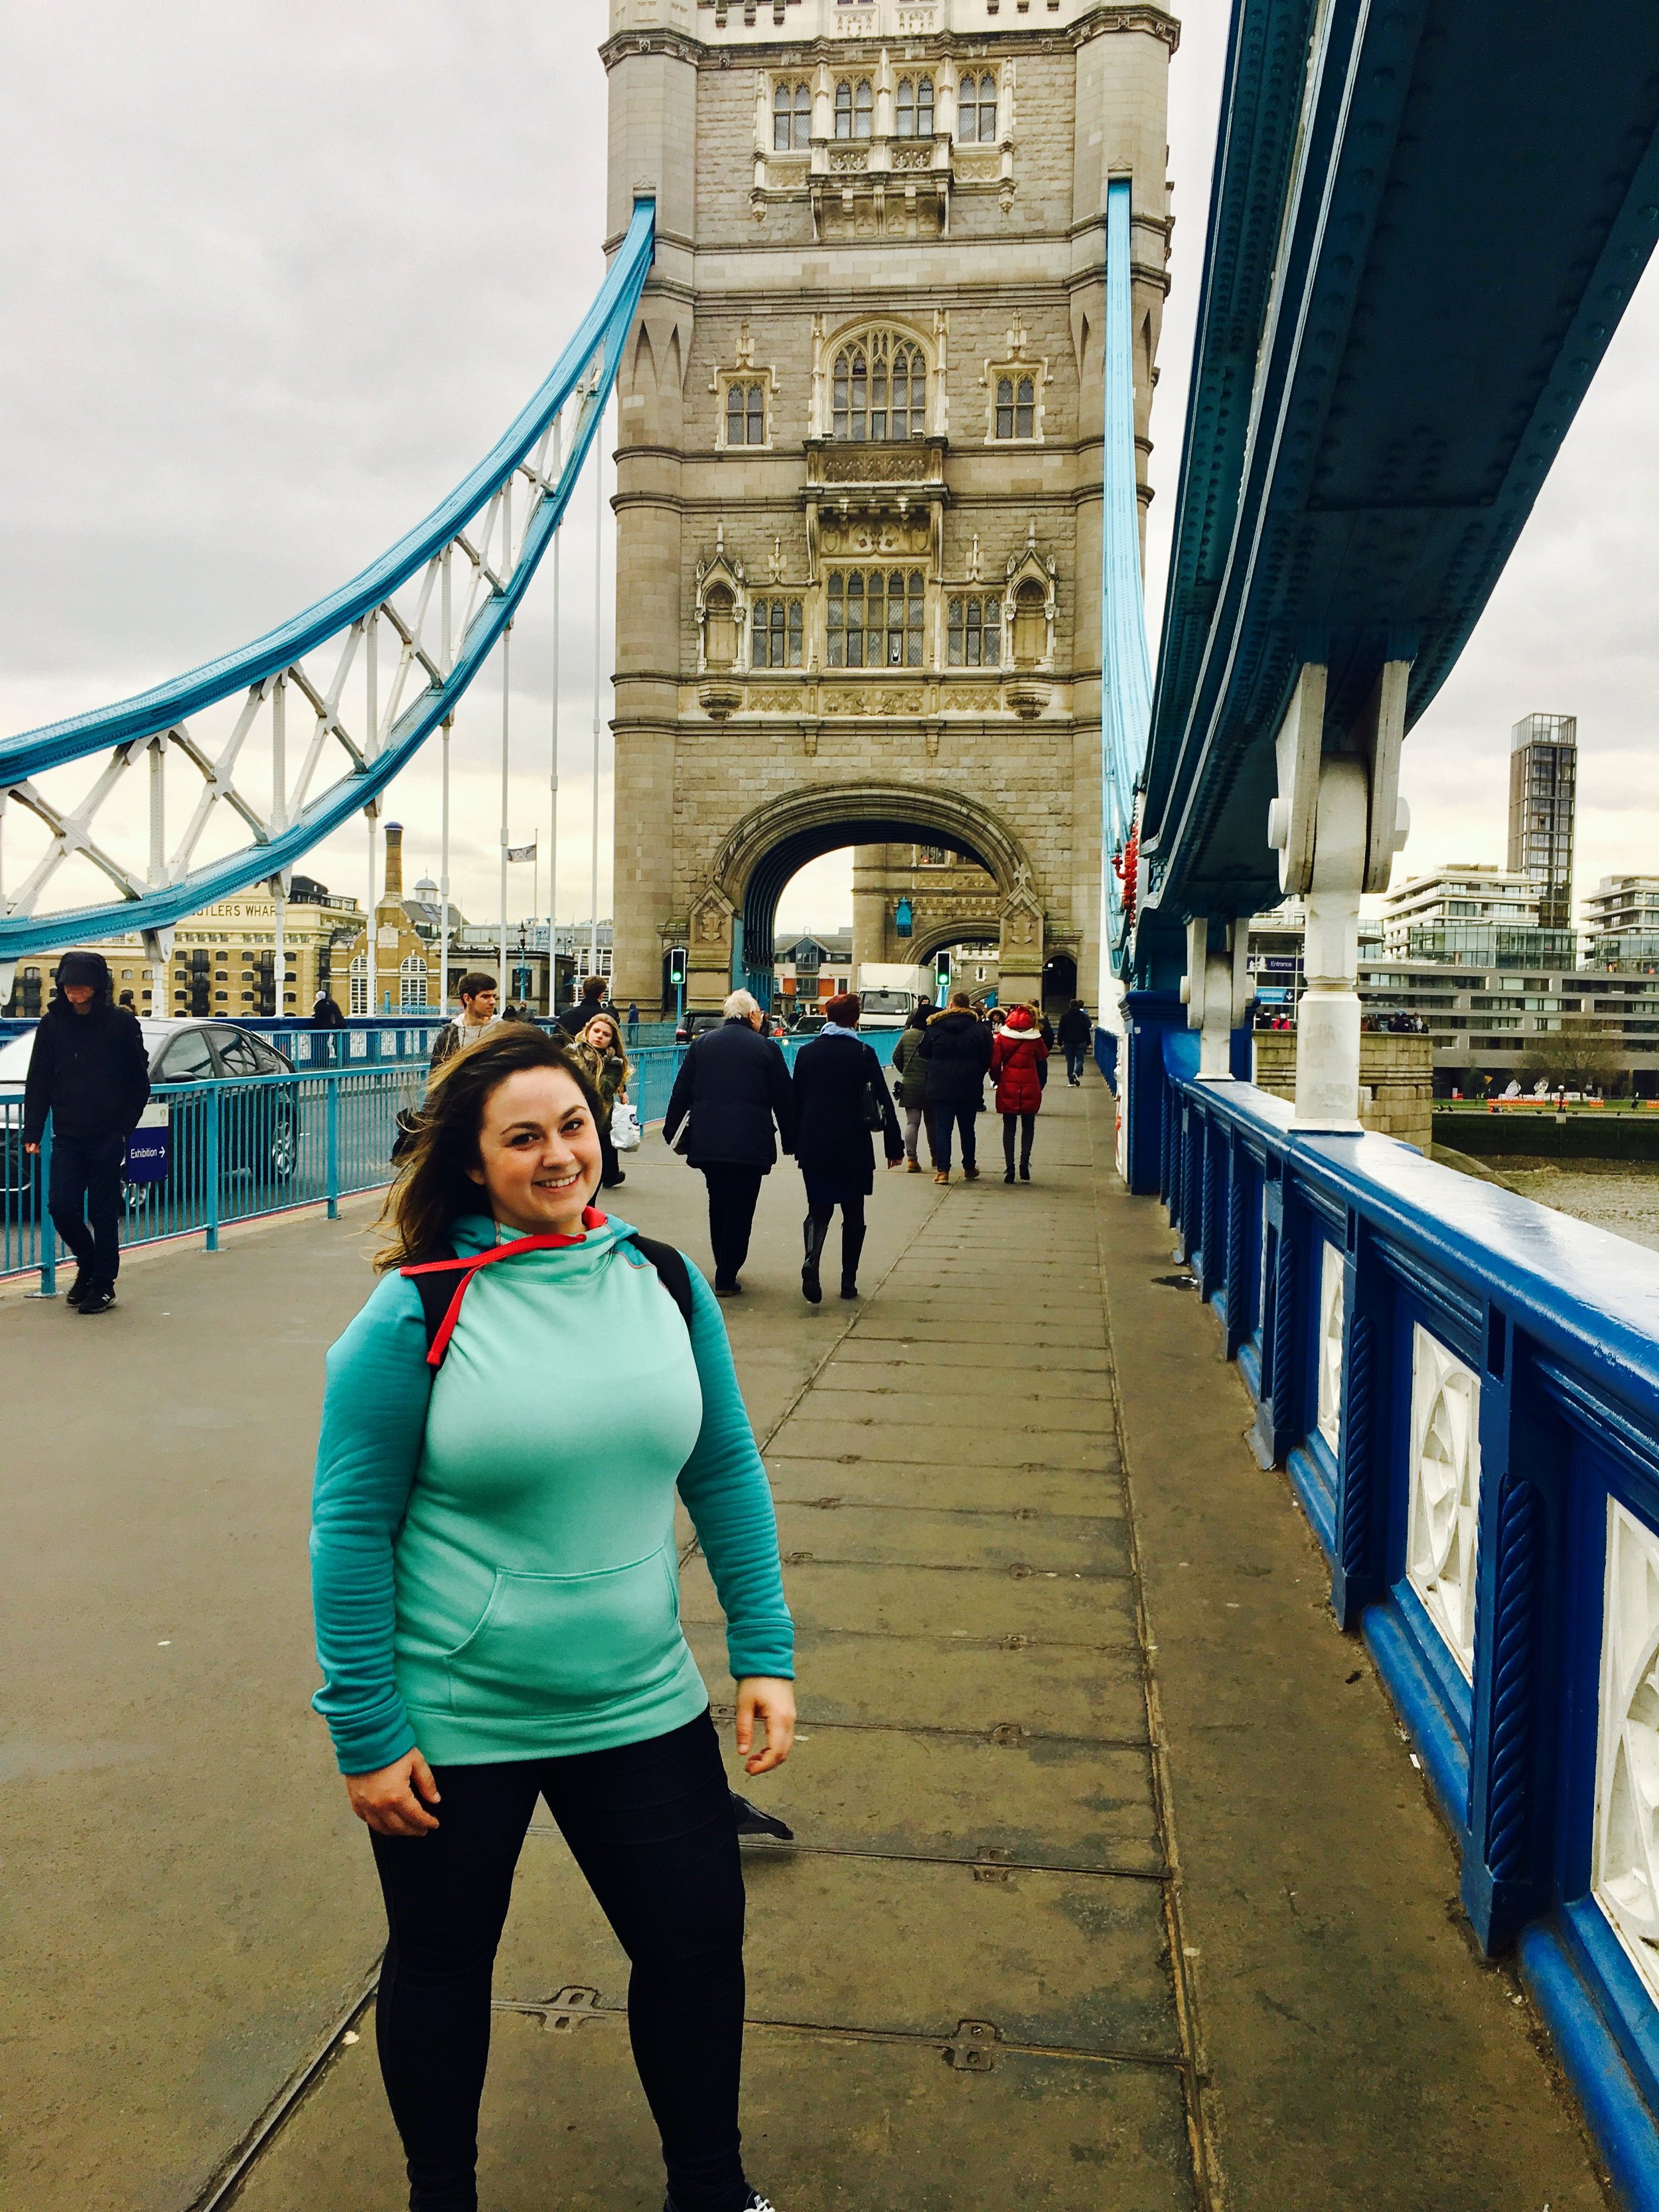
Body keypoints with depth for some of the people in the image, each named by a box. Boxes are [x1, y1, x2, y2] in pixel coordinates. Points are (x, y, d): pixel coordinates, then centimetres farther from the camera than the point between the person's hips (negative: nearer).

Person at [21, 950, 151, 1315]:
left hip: (108, 1137, -3)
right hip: (67, 1136, 3)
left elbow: (139, 1083, 2)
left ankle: (103, 1284, 14)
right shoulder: (52, 1023, 3)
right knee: (61, 1207, 0)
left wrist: (125, 1128, -4)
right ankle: (87, 1264, 26)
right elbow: (38, 1083, 6)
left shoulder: (121, 1023, -5)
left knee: (103, 1212, 1)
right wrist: (32, 1132, 0)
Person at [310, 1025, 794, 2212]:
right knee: (442, 1965, 18)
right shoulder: (416, 1312, -15)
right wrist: (367, 1735, -9)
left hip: (640, 1705, 3)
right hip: (453, 1722, -3)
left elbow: (727, 1473, 4)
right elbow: (351, 1526, -11)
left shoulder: (665, 1281, -4)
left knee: (700, 1943, 13)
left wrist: (768, 1654, 2)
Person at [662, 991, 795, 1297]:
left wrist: (672, 1130, 17)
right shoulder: (767, 1047, 0)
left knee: (718, 1204, 18)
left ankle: (724, 1268, 28)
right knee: (740, 1208, 3)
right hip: (750, 1142, -3)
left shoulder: (702, 1043, 8)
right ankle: (726, 1278, 3)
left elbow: (681, 1091, 9)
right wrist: (790, 1141, 10)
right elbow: (784, 1098, 2)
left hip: (707, 1141, 4)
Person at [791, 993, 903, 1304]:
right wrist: (895, 1146, -1)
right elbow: (884, 1101, -6)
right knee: (853, 1214, 11)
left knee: (819, 1210, 8)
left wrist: (797, 1145, 13)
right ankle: (848, 1283, 12)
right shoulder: (863, 1053, -5)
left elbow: (797, 1102, 7)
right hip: (853, 1146, -2)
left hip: (814, 1145, 2)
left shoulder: (807, 1053, 4)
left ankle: (811, 1264, -19)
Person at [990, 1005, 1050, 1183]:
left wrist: (997, 1080, 12)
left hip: (1008, 1088, 0)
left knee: (1009, 1127, 8)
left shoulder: (1001, 1038, -3)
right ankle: (1024, 1163, -2)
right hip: (1030, 1088, 0)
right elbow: (1043, 1056, 8)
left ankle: (1009, 1168, 2)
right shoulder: (1035, 1039, -5)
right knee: (1028, 1126, 13)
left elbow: (995, 1063, -4)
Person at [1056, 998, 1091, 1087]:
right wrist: (1088, 1043, 8)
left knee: (1070, 1061, 6)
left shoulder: (1064, 1016, 2)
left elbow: (1061, 1031, 2)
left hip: (1068, 1043, 1)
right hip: (1080, 1042, -1)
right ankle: (1076, 1073, -24)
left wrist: (1060, 1043, 5)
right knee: (1079, 1059, 4)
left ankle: (1071, 1081, 5)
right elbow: (1087, 1030, 2)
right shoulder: (1083, 1016, 1)